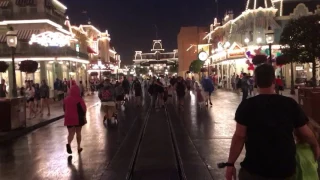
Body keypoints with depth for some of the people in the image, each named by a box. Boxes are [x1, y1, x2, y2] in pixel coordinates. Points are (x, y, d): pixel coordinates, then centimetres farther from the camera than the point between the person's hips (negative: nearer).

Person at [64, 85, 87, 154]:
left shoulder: (66, 99, 2)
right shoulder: (79, 99, -12)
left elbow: (64, 109, 12)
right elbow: (83, 109, -10)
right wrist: (84, 117, 1)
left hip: (69, 118, 3)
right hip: (78, 118, -3)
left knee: (70, 132, 7)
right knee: (78, 132, 11)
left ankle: (69, 143, -21)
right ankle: (79, 147, 18)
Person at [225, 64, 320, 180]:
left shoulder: (247, 105, -12)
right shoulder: (290, 104, -6)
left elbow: (239, 136, -13)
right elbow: (306, 134, 4)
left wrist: (230, 163, -4)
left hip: (254, 169, -2)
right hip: (285, 170, 2)